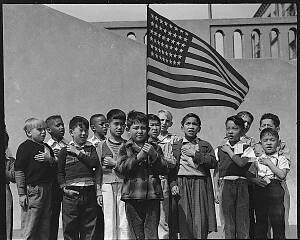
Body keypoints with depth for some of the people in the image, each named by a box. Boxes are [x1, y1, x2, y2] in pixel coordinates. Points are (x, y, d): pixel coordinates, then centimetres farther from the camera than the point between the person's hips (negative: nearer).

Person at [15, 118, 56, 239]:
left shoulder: (47, 147, 16)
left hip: (47, 189, 7)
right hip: (33, 190, -7)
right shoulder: (25, 147, -6)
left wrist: (50, 159, -3)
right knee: (31, 229, -3)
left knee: (45, 228, 11)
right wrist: (21, 194, -14)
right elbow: (19, 171, -10)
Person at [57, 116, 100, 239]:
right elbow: (59, 172, 4)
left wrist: (79, 153, -6)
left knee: (89, 228, 6)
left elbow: (95, 163, -6)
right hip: (72, 193, -2)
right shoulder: (65, 151, 5)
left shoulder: (91, 148, 11)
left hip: (89, 193, 2)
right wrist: (64, 187, -8)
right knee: (70, 229, 3)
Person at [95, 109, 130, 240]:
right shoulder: (101, 146, 9)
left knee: (124, 222, -2)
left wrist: (114, 163, -8)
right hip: (107, 185, 0)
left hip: (124, 185, 0)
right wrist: (98, 191, 2)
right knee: (109, 221, 1)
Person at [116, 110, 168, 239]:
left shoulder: (154, 147, 13)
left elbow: (164, 170, 5)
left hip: (152, 196, 1)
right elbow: (121, 168, -7)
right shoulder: (125, 148, 9)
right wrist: (138, 157, -15)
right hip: (132, 196, -1)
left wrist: (154, 155, -10)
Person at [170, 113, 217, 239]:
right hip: (182, 185, 0)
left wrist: (196, 154, -7)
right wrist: (173, 184, -5)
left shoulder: (205, 145, 14)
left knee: (200, 222, -7)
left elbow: (214, 163, -1)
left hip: (201, 185, 0)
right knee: (184, 222, -4)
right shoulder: (176, 146, 14)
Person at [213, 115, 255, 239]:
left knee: (242, 218, -1)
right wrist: (216, 190, 1)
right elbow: (216, 171, 9)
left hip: (241, 184, -1)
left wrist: (229, 151, -3)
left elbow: (241, 163, -12)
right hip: (225, 184, 1)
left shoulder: (246, 148, 7)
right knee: (228, 220, 2)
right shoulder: (219, 150, 11)